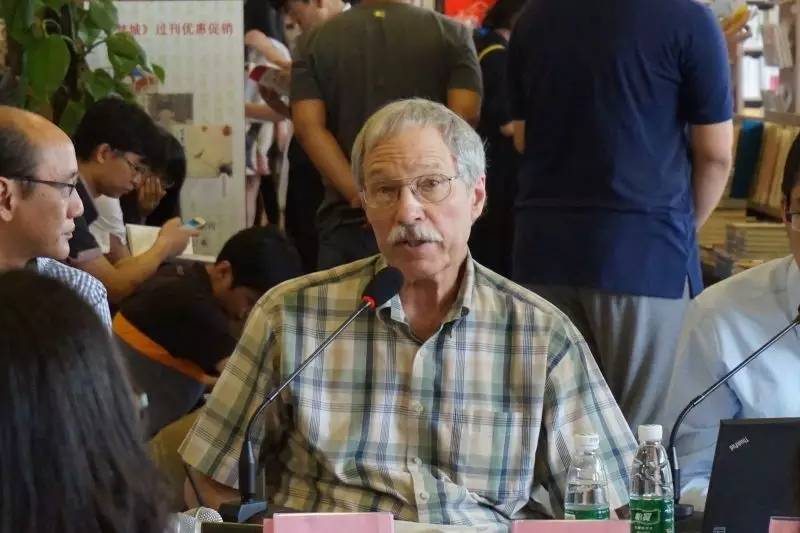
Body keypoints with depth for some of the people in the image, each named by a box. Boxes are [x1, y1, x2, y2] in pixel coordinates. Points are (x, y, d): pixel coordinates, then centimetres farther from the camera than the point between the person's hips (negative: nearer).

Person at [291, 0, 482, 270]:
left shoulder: (317, 40, 8)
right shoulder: (452, 34, 4)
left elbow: (308, 125, -5)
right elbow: (464, 116, -8)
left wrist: (358, 194, -10)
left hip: (345, 218, 1)